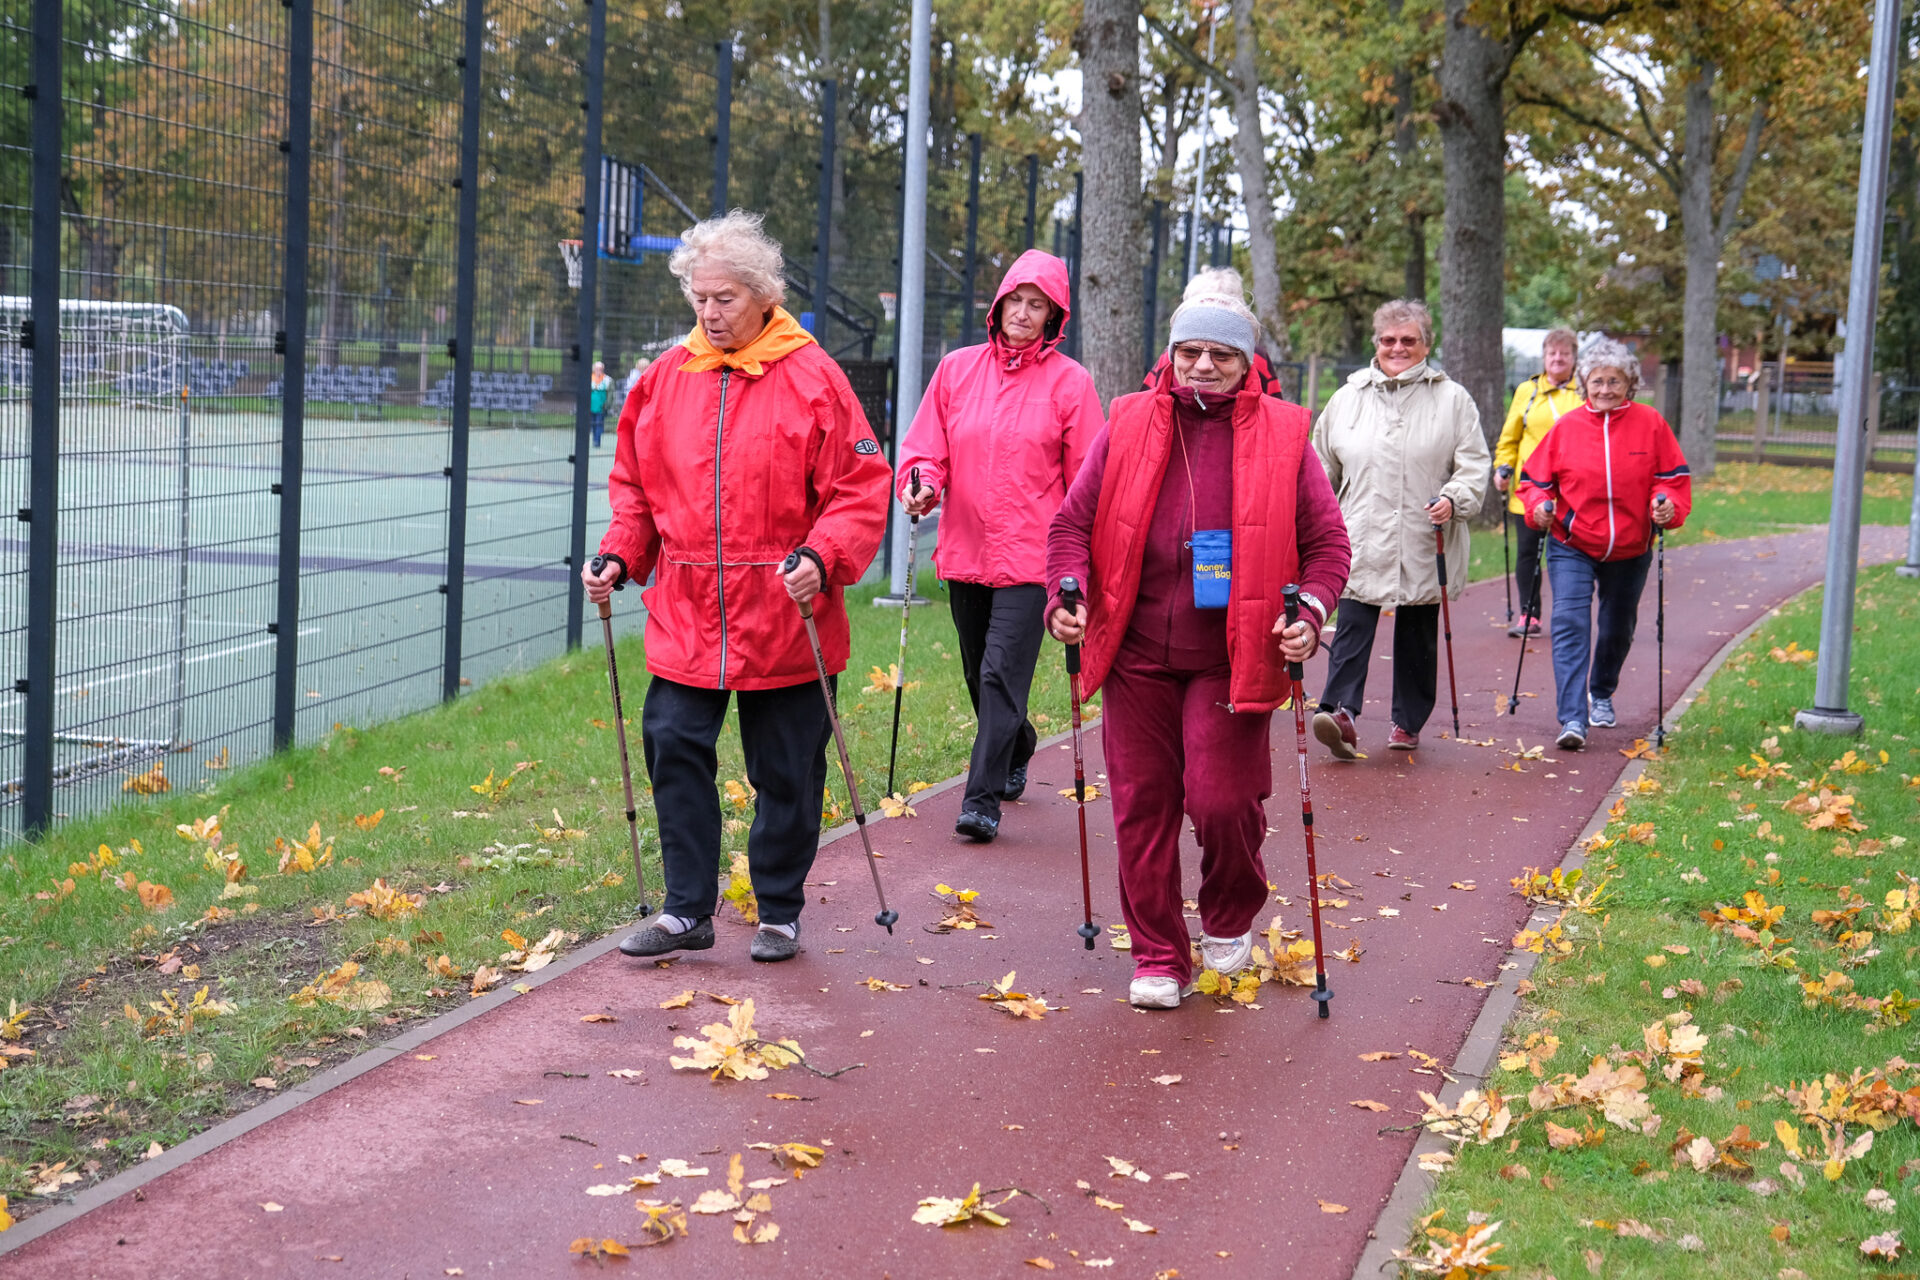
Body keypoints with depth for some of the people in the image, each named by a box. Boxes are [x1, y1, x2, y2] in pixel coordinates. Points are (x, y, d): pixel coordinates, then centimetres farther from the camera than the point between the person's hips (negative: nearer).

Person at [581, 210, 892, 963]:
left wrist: (821, 558, -22)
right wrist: (620, 557, 1)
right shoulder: (667, 377, 7)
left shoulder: (811, 378, -7)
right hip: (684, 617, 4)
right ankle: (687, 910, 14)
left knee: (785, 774, 7)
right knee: (674, 751, 1)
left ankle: (779, 914, 23)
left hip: (782, 620, -3)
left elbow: (861, 490, -8)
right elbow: (636, 485, 16)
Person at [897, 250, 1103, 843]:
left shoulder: (1069, 382, -3)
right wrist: (921, 482, -13)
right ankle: (1016, 752, 43)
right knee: (980, 675, 17)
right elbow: (927, 447, 9)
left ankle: (983, 799, -8)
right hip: (965, 550, 4)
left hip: (1031, 555, -4)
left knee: (1002, 673, -11)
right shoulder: (957, 369, 6)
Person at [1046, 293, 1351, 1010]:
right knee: (1143, 809, 5)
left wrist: (1311, 611, -12)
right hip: (1139, 656, 2)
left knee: (1222, 801, -8)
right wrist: (1067, 591, -7)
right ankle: (1159, 958, 19)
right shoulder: (1127, 427, 6)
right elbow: (1074, 521, 9)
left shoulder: (1282, 437, 3)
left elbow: (1326, 542, 5)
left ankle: (1230, 920, 24)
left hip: (1231, 660, -2)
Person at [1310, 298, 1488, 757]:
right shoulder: (1346, 399, 9)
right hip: (1359, 542, 0)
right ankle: (1341, 711, -20)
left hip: (1424, 547, 0)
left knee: (1418, 636, 8)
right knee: (1352, 625, -12)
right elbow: (1323, 470, 17)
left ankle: (1408, 722, 17)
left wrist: (1454, 500, -16)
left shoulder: (1452, 399, 4)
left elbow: (1474, 465, 3)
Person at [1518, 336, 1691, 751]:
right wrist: (1539, 505, -16)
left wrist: (1670, 505, -18)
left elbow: (1674, 475, 2)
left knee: (1618, 630, 17)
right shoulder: (1566, 427, -3)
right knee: (1570, 623, -17)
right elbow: (1535, 478, 4)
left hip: (1630, 551, 2)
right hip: (1572, 548, -1)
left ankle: (1601, 695, 45)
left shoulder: (1650, 424, -3)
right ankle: (1572, 720, -22)